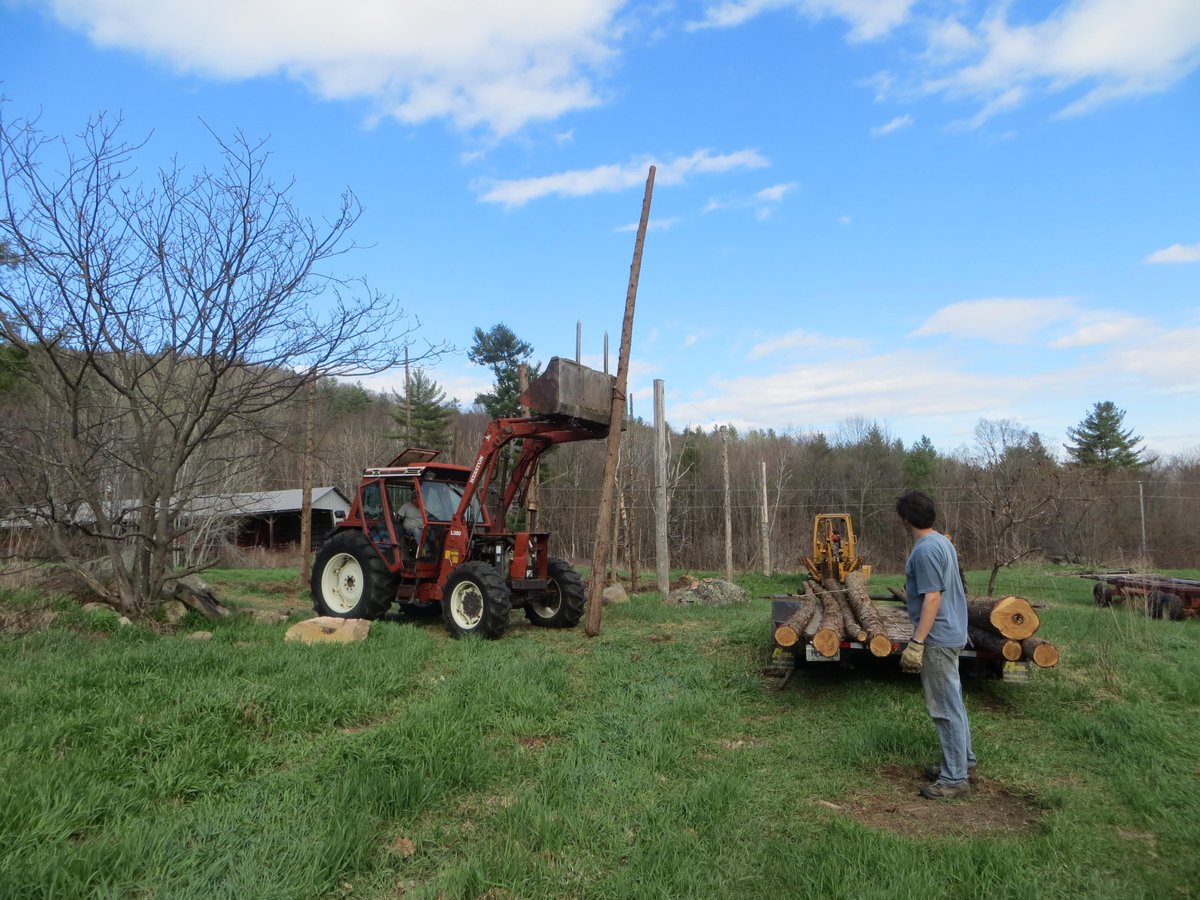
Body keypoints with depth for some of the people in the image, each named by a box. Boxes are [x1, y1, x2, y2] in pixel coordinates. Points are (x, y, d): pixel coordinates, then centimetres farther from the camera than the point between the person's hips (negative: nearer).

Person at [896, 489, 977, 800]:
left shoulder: (925, 550, -21)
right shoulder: (941, 542, 10)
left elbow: (932, 598, -25)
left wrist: (916, 643, -24)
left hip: (937, 639, -10)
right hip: (951, 634, 10)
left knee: (946, 708, -2)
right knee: (953, 702, 19)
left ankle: (955, 778, 7)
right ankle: (964, 761, 31)